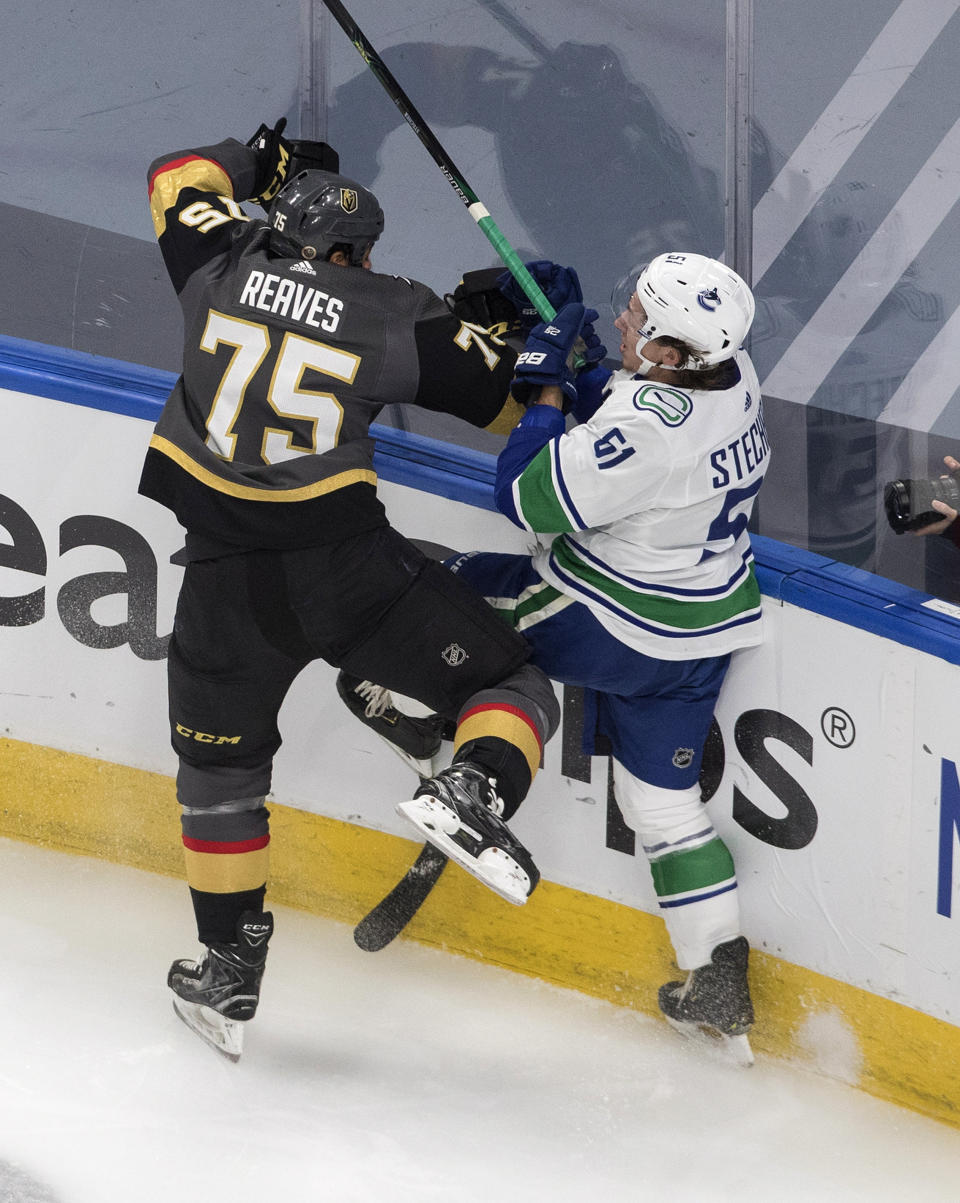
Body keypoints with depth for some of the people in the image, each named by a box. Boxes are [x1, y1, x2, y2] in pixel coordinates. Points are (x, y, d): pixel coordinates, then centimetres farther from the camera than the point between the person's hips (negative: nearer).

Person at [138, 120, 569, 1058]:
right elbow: (507, 394, 4)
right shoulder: (396, 316, -1)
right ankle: (476, 787, -22)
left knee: (218, 767, 22)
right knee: (513, 686, 10)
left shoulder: (222, 268, 5)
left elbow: (178, 179, 24)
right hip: (348, 566, -2)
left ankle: (229, 976, 27)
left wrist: (262, 161, 38)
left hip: (226, 581, 3)